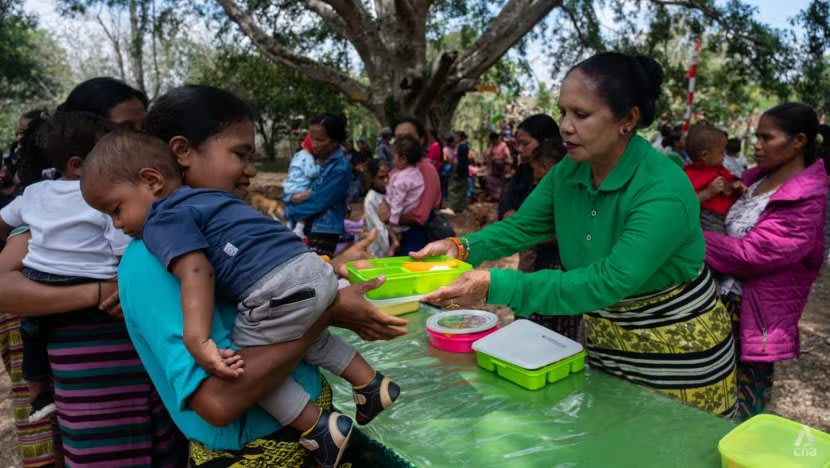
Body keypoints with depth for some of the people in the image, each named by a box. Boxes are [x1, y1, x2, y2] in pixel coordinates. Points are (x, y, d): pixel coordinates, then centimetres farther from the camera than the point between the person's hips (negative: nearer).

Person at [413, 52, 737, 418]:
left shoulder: (663, 193, -31)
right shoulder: (569, 171, -8)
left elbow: (608, 282, -38)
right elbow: (520, 227, -3)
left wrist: (496, 286, -45)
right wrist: (461, 247, -23)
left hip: (674, 345, -6)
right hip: (604, 335, 6)